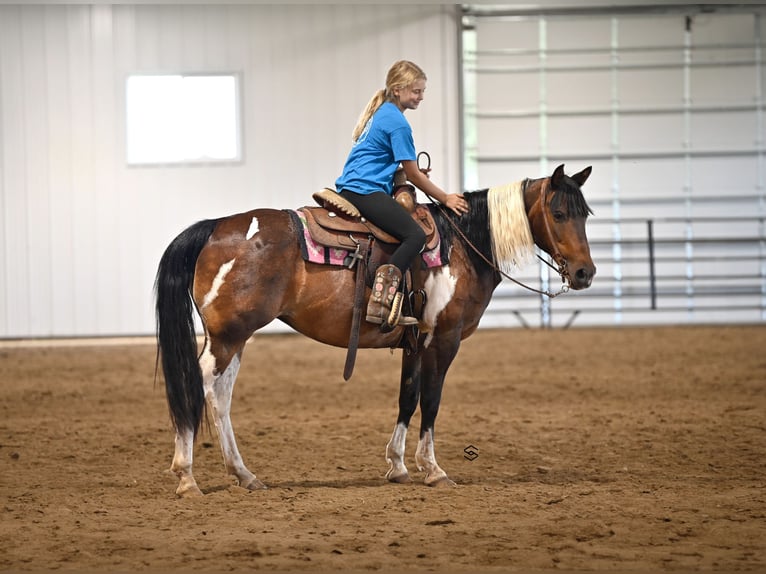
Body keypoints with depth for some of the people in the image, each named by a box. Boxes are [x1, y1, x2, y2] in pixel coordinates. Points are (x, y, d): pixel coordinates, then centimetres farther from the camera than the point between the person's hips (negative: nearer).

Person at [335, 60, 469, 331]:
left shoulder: (381, 112, 20)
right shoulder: (398, 123, -10)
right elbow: (413, 176, -5)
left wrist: (412, 170, 19)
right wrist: (446, 199, 5)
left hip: (349, 187, 10)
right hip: (366, 190, -10)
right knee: (415, 235, -18)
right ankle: (381, 300, -31)